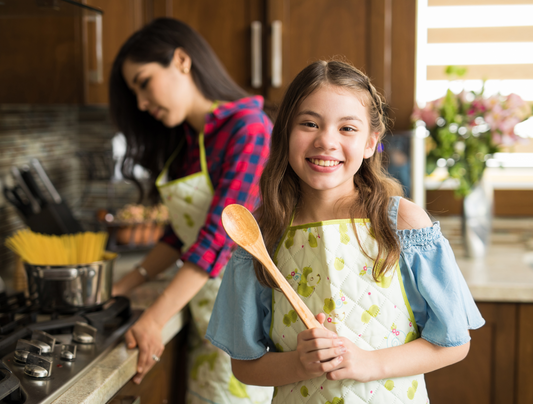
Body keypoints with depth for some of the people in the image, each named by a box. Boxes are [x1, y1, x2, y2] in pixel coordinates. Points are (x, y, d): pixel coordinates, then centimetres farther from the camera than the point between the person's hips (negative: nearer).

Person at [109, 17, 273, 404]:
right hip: (204, 320, 7)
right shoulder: (185, 142, 11)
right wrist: (127, 283, 7)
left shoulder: (248, 128, -16)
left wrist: (153, 320, -23)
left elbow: (221, 234, -23)